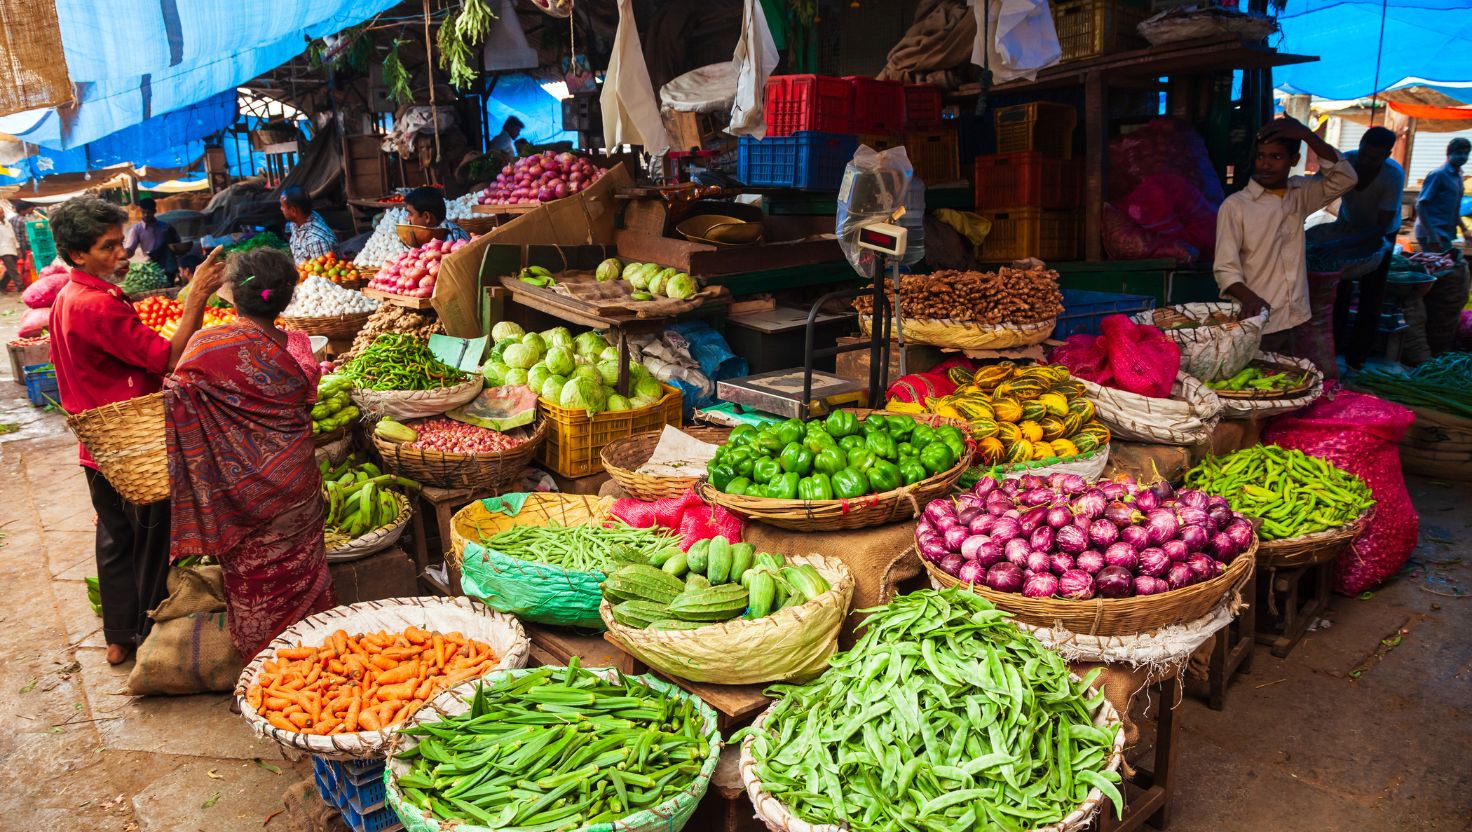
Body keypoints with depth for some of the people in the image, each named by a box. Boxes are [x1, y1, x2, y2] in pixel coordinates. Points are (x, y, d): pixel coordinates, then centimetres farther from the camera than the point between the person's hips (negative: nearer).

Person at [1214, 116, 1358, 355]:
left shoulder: (1299, 194, 8)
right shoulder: (1235, 206, -8)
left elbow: (1344, 179, -6)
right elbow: (1226, 269, -12)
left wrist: (1307, 134, -14)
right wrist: (1249, 298, -32)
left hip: (1295, 322, 5)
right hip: (1254, 326, -4)